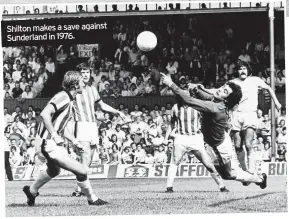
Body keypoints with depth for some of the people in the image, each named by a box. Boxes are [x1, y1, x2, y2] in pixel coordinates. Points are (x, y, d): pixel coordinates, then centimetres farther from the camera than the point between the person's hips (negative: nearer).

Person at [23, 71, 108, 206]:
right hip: (48, 144, -11)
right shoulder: (63, 97, -19)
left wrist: (73, 140, 11)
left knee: (54, 171, 36)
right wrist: (54, 135, -28)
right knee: (81, 171, -11)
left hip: (55, 143, 11)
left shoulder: (69, 100, 12)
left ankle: (31, 191, 53)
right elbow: (45, 114, -30)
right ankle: (92, 199, 5)